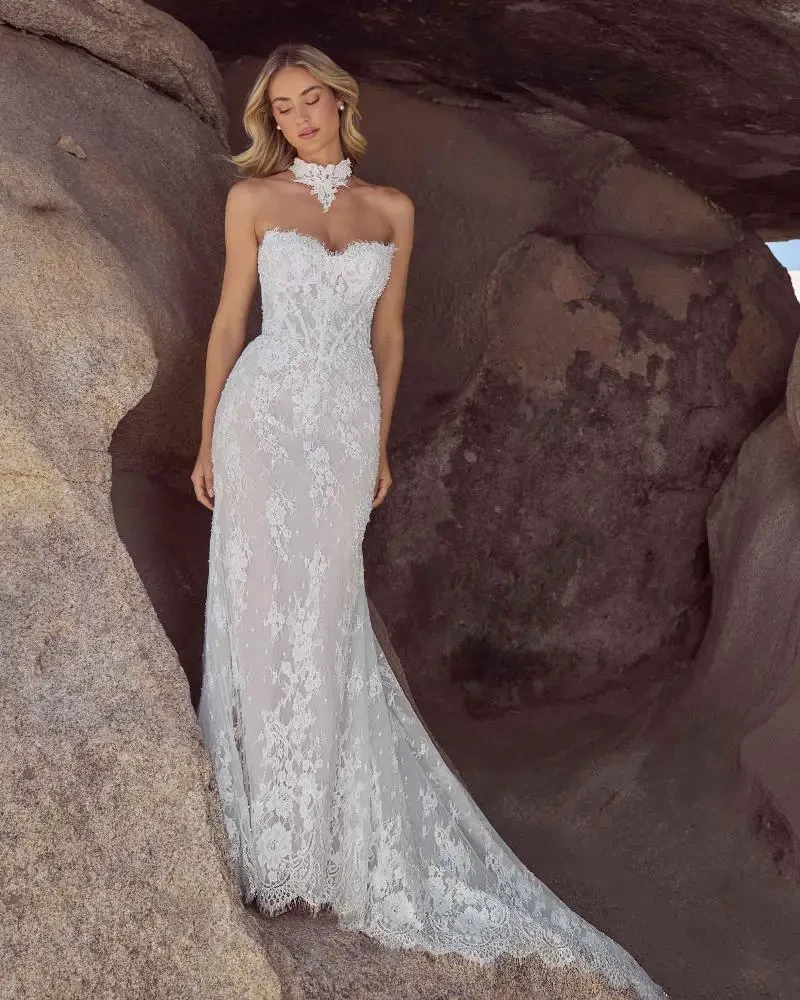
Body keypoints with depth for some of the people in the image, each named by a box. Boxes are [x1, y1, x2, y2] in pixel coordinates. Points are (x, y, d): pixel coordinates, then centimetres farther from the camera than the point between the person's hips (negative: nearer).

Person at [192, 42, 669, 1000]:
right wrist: (206, 440, 3)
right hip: (262, 418, -1)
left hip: (343, 430, 1)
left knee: (324, 622, 4)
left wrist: (380, 445, 13)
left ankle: (322, 830, 23)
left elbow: (387, 333, 13)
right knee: (263, 614, 0)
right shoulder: (252, 197, 4)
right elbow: (229, 319, 5)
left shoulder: (391, 209, 9)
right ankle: (266, 825, 16)